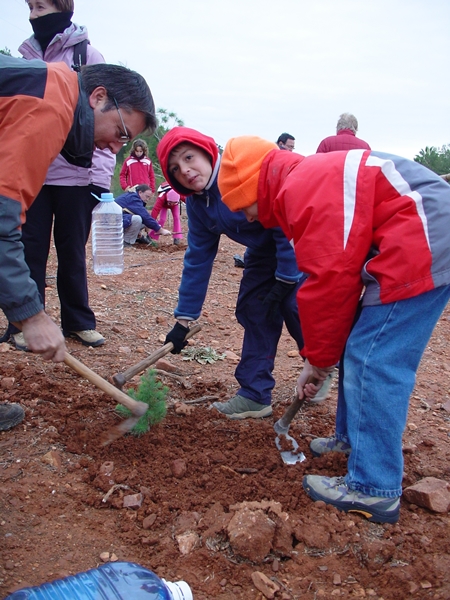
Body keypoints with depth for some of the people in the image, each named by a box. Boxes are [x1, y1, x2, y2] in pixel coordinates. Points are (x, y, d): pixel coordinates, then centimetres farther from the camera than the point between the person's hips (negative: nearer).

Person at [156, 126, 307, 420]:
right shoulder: (197, 203, -6)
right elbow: (198, 259, 0)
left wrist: (285, 280, -23)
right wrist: (184, 320, 0)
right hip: (264, 250, 7)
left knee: (295, 305, -16)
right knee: (253, 309, 0)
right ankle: (255, 395, 8)